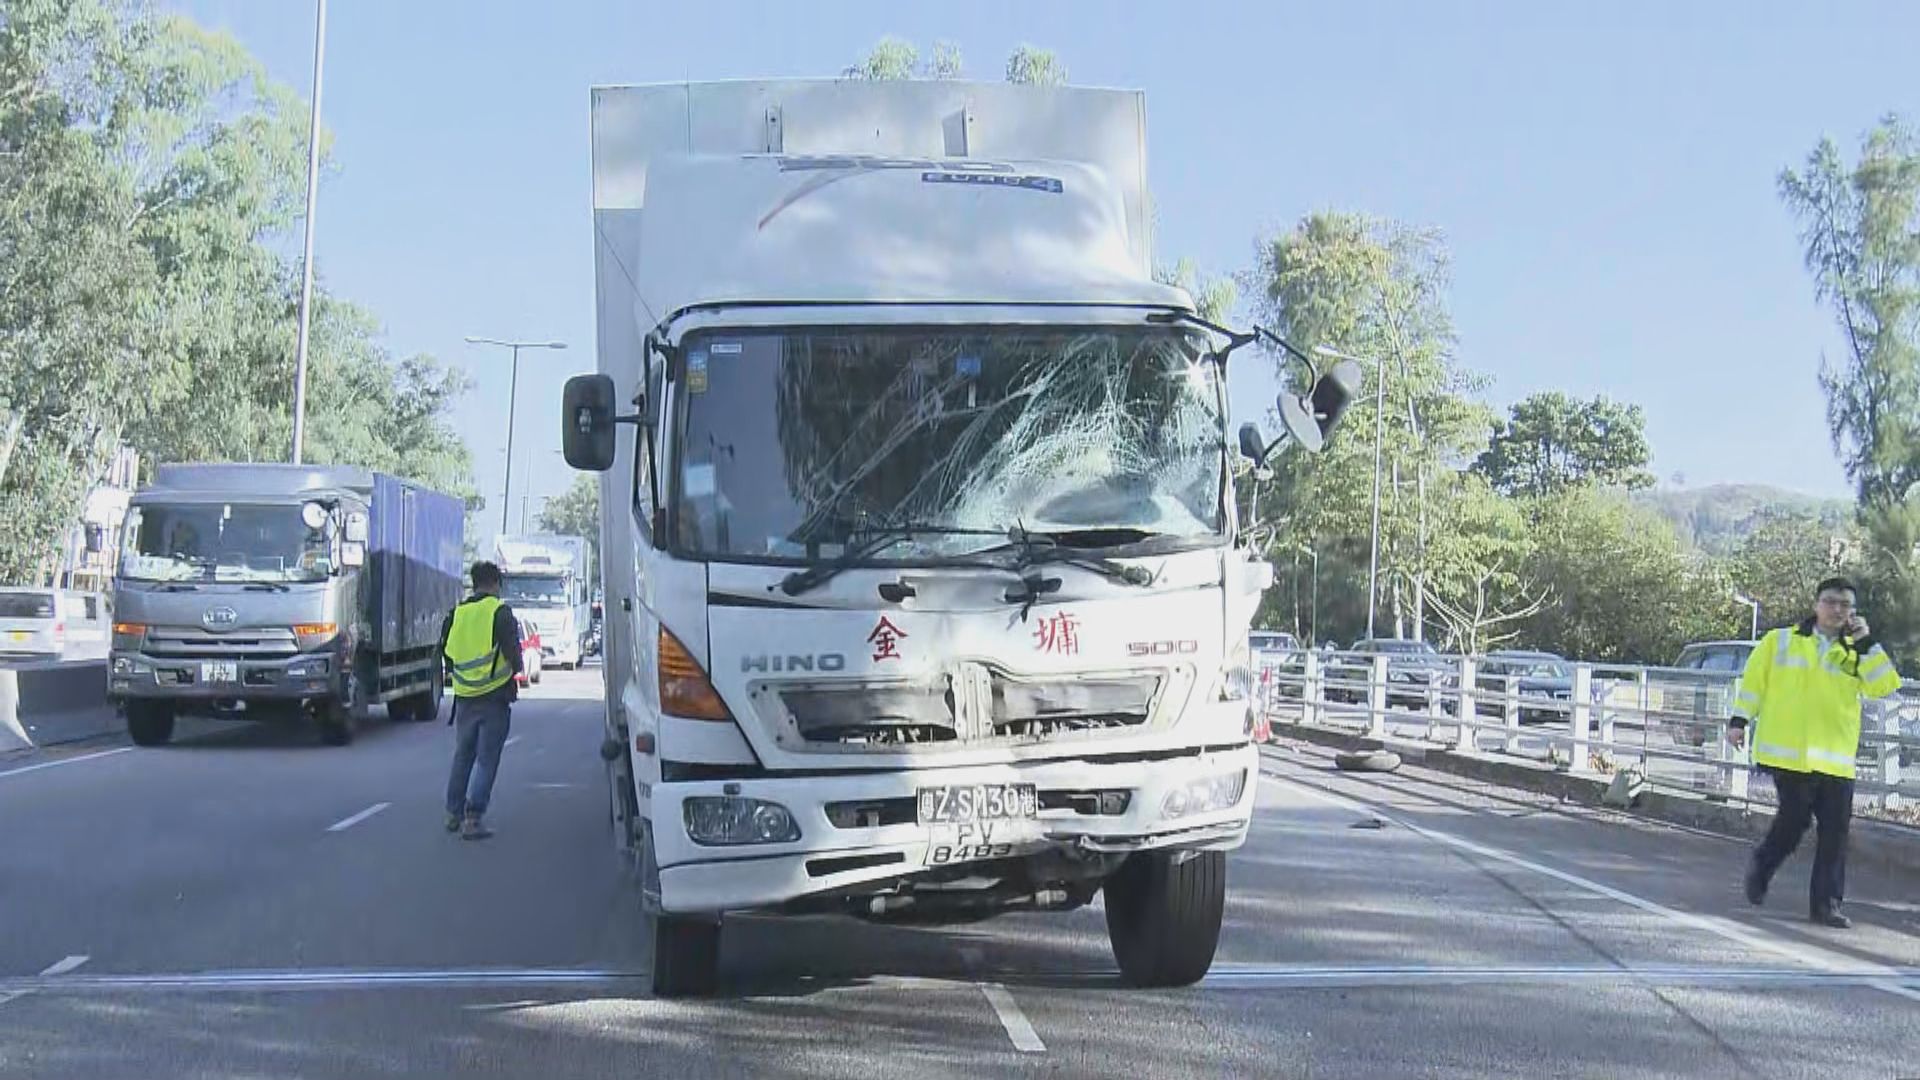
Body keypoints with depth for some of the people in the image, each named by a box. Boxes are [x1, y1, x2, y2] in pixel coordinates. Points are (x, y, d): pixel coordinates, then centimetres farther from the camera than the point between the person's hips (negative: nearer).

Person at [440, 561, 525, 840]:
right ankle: (473, 819, -6)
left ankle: (453, 814, 25)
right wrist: (517, 667, 9)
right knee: (487, 759, 0)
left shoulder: (456, 614, 5)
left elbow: (445, 653, 10)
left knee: (462, 756, 18)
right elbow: (514, 654, -12)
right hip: (495, 697, -5)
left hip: (464, 698, 5)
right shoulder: (501, 613, -11)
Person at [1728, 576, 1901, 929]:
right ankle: (1761, 867, 23)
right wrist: (1740, 720, 1)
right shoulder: (1780, 641, 6)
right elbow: (1754, 681, 8)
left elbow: (1884, 686, -3)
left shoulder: (1857, 652, 12)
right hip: (1790, 752, -3)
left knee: (1835, 831, 0)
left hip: (1836, 759, 3)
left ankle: (1826, 902, 8)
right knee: (1795, 819, -5)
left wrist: (1867, 643, -9)